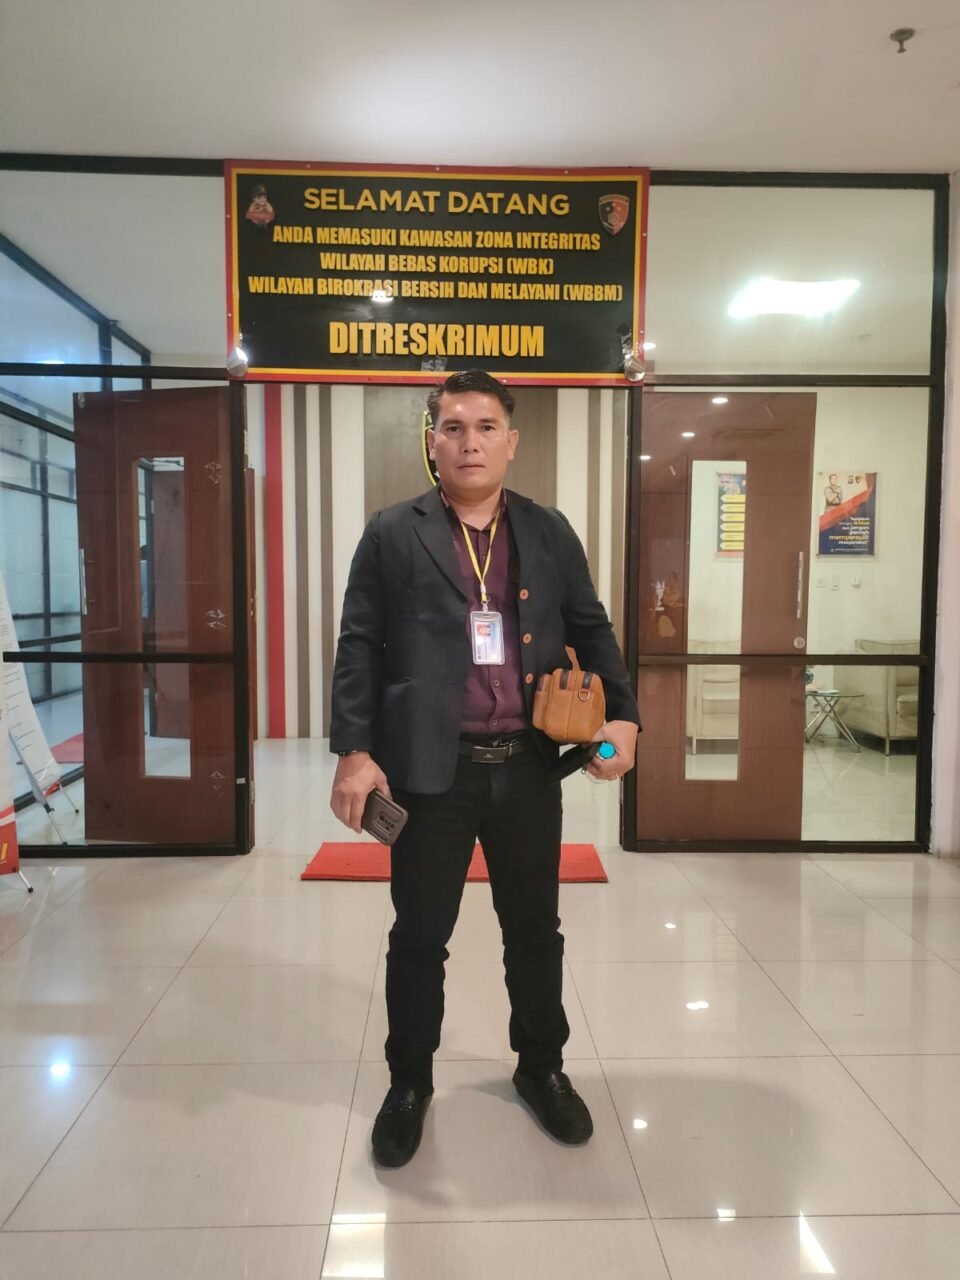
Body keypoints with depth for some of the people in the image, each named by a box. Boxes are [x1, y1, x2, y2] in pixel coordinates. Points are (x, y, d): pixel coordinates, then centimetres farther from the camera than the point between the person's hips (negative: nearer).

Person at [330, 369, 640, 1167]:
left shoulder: (550, 534, 8)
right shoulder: (392, 535, 0)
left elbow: (591, 631, 10)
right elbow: (360, 647, -4)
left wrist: (622, 715, -5)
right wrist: (354, 751, -13)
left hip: (527, 767, 3)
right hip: (431, 769, -2)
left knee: (535, 930, 17)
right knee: (420, 937, 12)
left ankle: (541, 1067, 40)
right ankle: (409, 1082, 35)